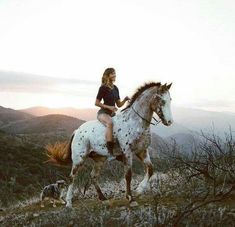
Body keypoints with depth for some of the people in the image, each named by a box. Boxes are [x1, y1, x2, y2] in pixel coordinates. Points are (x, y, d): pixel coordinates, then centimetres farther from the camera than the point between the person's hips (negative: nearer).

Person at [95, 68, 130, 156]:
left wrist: (125, 100, -5)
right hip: (103, 112, -8)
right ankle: (110, 150, -44)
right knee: (110, 123, -38)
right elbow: (96, 103, -6)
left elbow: (119, 104, 15)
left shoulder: (115, 88, 13)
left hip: (112, 113, 8)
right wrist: (109, 107, -16)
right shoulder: (103, 88, -7)